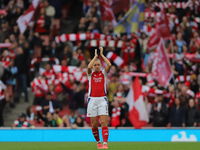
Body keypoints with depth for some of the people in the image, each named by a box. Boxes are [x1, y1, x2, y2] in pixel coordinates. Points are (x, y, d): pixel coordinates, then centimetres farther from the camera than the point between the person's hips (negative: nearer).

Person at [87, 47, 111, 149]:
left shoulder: (104, 73, 7)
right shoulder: (90, 73, 6)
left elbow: (109, 65, -12)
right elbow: (89, 67, -16)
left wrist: (101, 54, -7)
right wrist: (95, 56, -9)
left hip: (102, 100, -1)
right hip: (92, 99, 1)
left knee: (104, 123, -12)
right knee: (94, 124, 3)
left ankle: (105, 143, -19)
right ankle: (98, 142, 20)